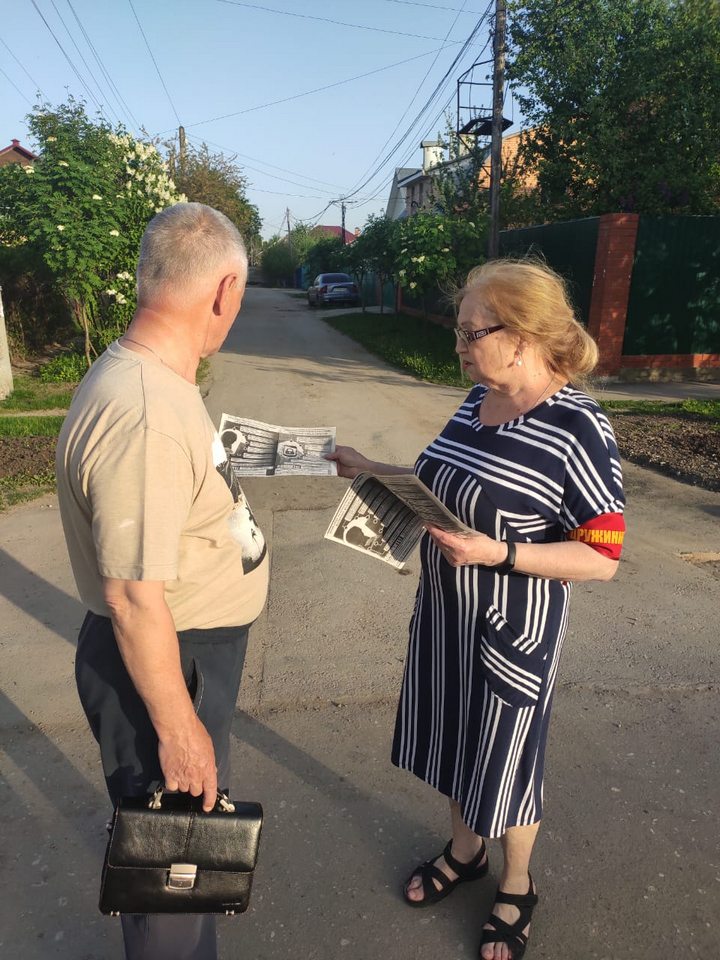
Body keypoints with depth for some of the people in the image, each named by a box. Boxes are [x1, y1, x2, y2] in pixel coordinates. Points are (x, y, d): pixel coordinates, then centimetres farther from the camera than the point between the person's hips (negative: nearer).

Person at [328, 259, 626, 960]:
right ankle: (464, 852, 53)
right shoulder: (477, 401, -1)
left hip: (512, 632, -7)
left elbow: (603, 557, -19)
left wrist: (499, 553, -29)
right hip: (442, 611, 7)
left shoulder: (576, 428, -22)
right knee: (450, 739, 24)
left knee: (504, 763, 15)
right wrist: (367, 469, 4)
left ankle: (516, 888, 47)